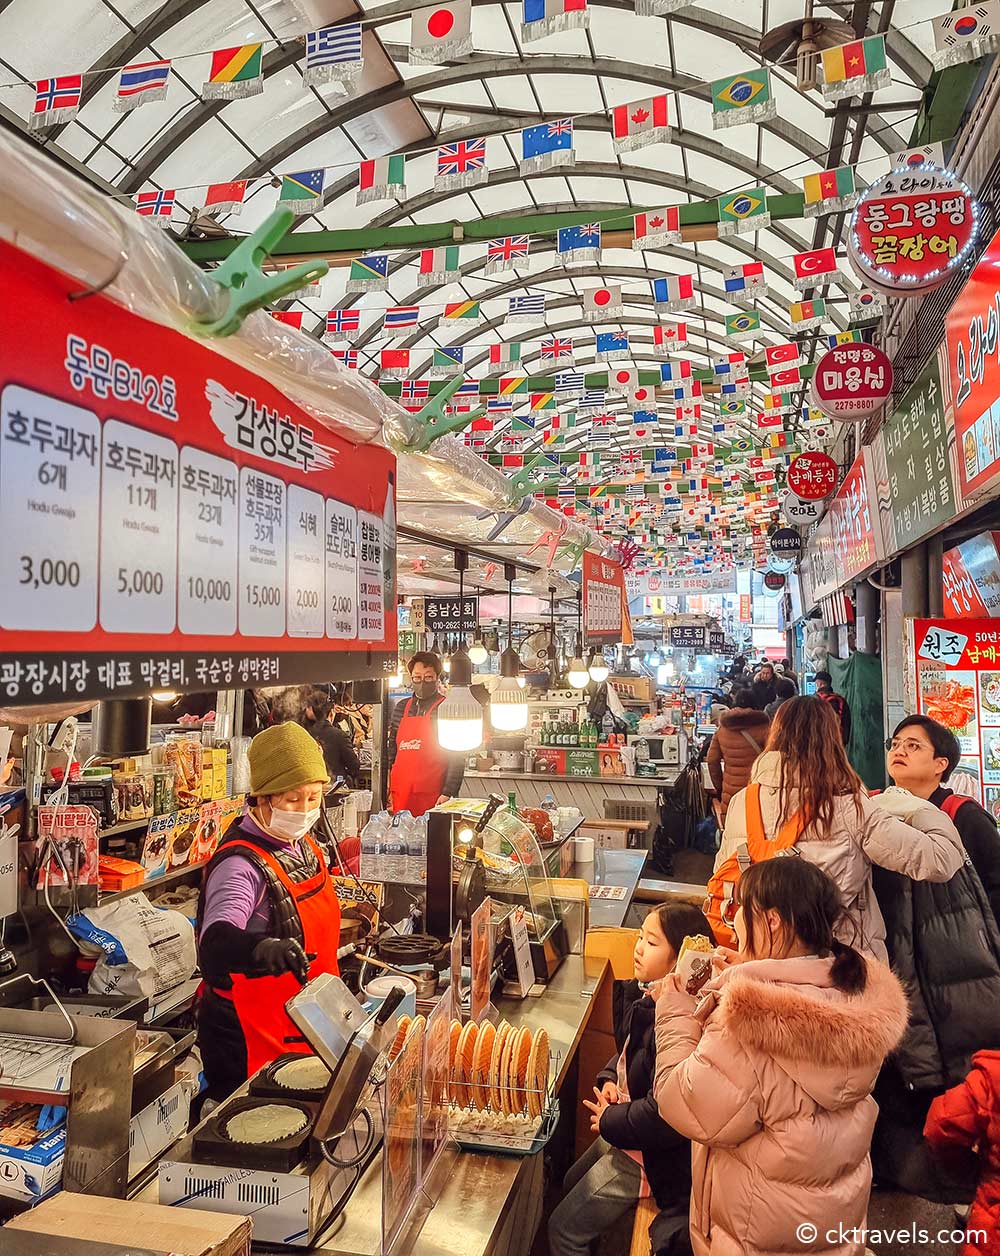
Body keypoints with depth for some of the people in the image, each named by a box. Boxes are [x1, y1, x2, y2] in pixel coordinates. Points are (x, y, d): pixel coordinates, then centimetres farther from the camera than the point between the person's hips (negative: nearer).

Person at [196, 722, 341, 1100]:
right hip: (248, 1041, -8)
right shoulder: (242, 864, -24)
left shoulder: (302, 845, 2)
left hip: (303, 1029, 8)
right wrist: (262, 949, -60)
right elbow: (216, 939, -40)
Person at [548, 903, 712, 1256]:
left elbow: (662, 1116, -33)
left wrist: (610, 1121, -17)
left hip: (649, 1155, -9)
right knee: (571, 1184, 29)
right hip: (624, 1133, 9)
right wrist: (609, 1079, -4)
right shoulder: (646, 996, -4)